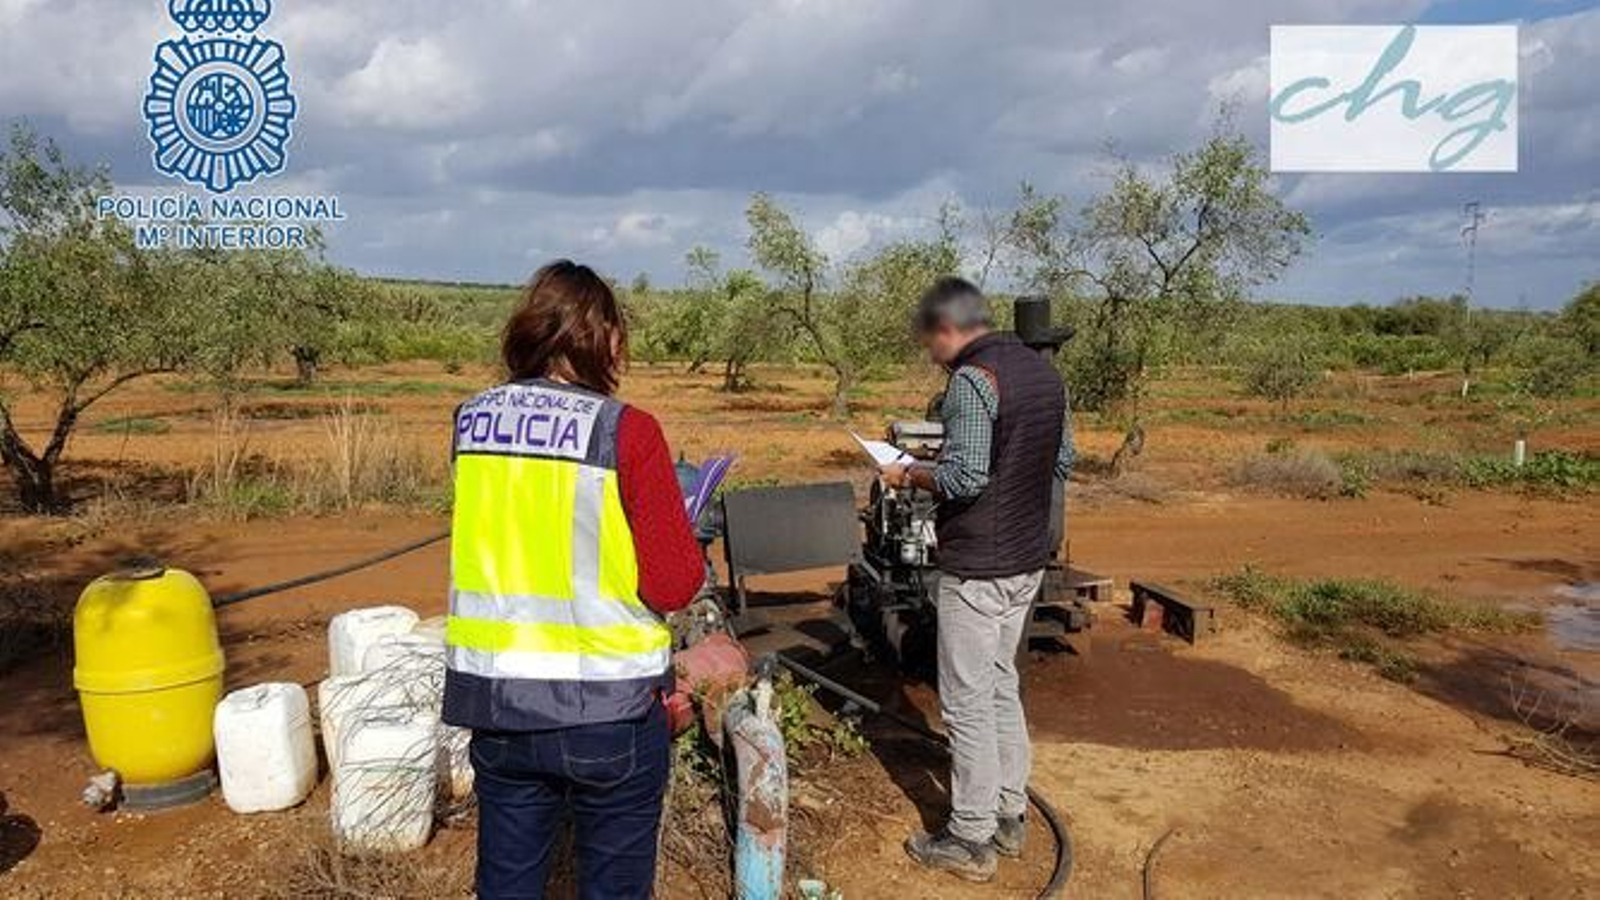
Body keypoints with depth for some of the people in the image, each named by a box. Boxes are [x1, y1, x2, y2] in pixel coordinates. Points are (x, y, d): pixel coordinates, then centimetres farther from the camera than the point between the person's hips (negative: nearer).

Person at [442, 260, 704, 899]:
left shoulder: (472, 421, 0)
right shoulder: (626, 431, -15)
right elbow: (674, 585, -14)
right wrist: (689, 557, 5)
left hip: (494, 701, 5)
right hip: (607, 707, -4)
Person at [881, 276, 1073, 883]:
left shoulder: (972, 379, -19)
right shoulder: (1044, 372, 9)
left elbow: (964, 477, -25)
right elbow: (1062, 463, 14)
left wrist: (910, 475, -9)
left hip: (977, 565, -9)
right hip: (1029, 558, 9)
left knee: (967, 701, 2)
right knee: (1002, 685, 20)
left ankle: (970, 839, 14)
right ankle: (1009, 816, 31)